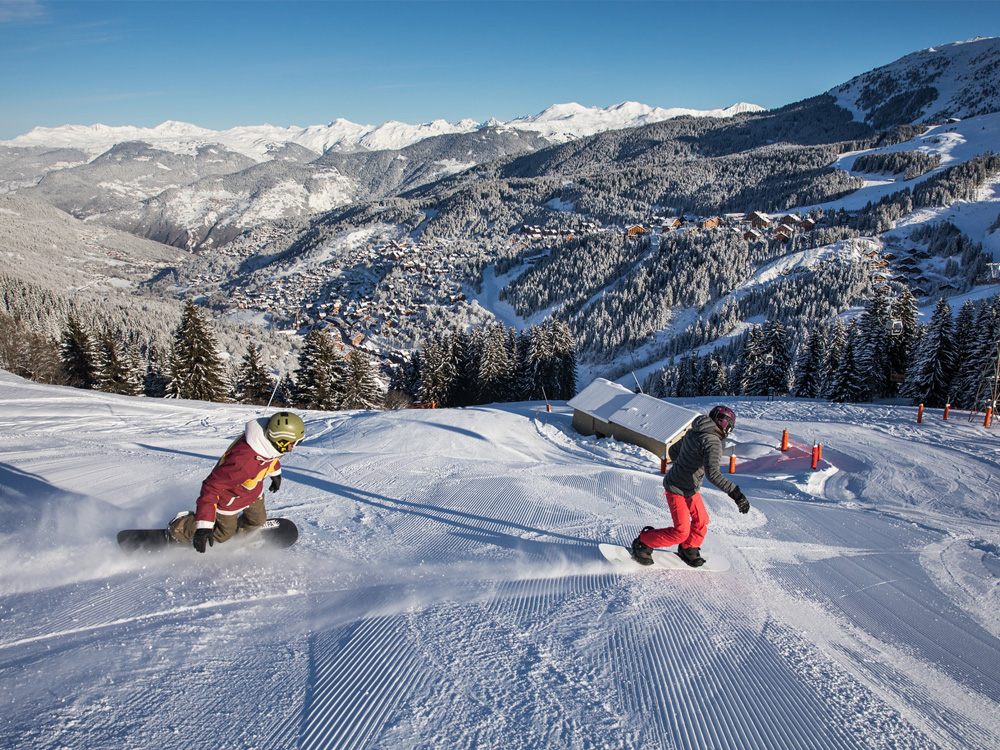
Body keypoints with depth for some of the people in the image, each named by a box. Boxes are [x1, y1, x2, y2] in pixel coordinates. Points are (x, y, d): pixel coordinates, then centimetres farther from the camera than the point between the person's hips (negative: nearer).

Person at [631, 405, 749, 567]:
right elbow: (712, 473, -35)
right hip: (677, 490, -10)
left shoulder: (693, 432, 2)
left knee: (701, 520, 17)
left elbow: (673, 450, 14)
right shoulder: (712, 442, -24)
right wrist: (735, 493, -35)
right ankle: (643, 543, 10)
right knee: (681, 532, -3)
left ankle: (688, 549, 36)